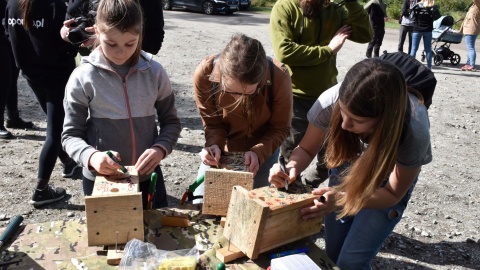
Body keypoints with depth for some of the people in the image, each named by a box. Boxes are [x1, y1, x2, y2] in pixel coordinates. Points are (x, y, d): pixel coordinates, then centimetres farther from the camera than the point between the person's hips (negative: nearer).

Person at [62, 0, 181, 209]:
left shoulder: (154, 72, -6)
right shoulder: (82, 78, -10)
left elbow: (171, 122, 3)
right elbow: (71, 135, -5)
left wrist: (160, 149, -17)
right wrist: (91, 157, -25)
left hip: (147, 177, 2)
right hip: (100, 180, -1)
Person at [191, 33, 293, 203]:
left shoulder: (279, 77, -30)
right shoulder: (204, 74, -27)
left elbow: (280, 128, -14)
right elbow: (212, 123, -12)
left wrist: (258, 152, -30)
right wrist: (214, 145, -32)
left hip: (263, 152, -1)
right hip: (221, 152, 1)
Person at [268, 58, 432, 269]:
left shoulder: (414, 130, -38)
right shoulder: (332, 100, -35)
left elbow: (393, 193, -22)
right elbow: (306, 149, -16)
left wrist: (342, 198, -39)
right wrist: (292, 168, -39)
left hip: (387, 181, -2)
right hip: (350, 163, 2)